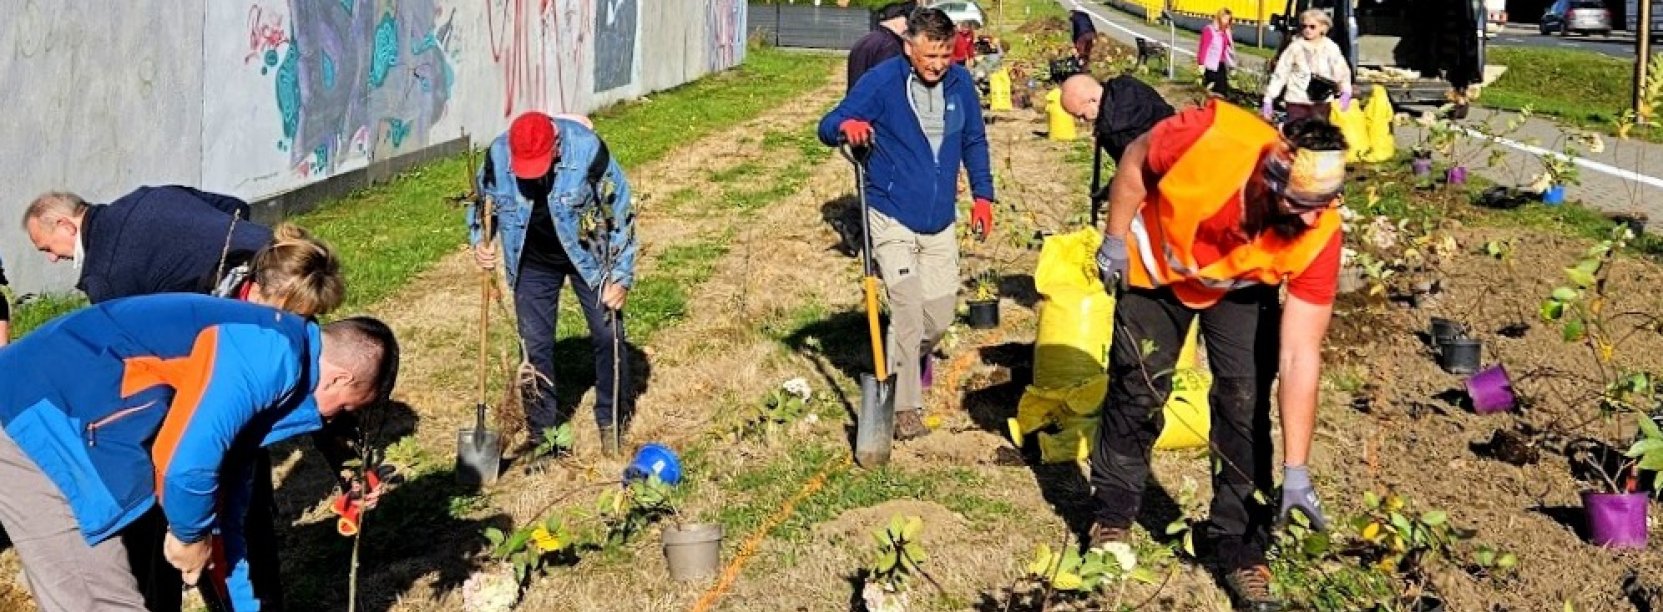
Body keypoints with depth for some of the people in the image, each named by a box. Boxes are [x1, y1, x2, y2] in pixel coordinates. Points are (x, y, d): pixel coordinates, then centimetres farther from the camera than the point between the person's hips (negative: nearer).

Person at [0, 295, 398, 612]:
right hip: (36, 422, -10)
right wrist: (192, 534, -4)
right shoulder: (275, 355, -16)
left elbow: (226, 501, 24)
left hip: (52, 422, 10)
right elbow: (186, 464, -25)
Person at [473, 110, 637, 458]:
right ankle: (541, 432, 18)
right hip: (533, 262, 2)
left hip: (586, 256, -2)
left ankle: (610, 424, 18)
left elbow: (620, 212, -17)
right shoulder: (498, 156, -21)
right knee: (534, 345, 3)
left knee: (608, 335, 1)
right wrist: (480, 242, -20)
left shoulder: (588, 150, -28)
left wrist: (621, 277, -14)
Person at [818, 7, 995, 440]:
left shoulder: (960, 83, 0)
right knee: (908, 311, -13)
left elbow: (974, 141, 15)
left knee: (939, 317, 9)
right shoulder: (881, 82, -13)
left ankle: (914, 358, 42)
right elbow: (827, 126, -13)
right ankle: (906, 407, -1)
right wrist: (846, 126, -36)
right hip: (892, 219, -4)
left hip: (940, 223, 5)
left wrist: (982, 195, 10)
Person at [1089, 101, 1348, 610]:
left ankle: (1241, 550, 7)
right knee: (1136, 390, 6)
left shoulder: (1319, 235, -34)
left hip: (1241, 290, 1)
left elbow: (1299, 356, -30)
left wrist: (1296, 471, -30)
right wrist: (1115, 241, -12)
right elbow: (1135, 163, -17)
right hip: (1157, 268, 0)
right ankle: (1112, 519, 25)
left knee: (1246, 404, -8)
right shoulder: (1208, 137, -42)